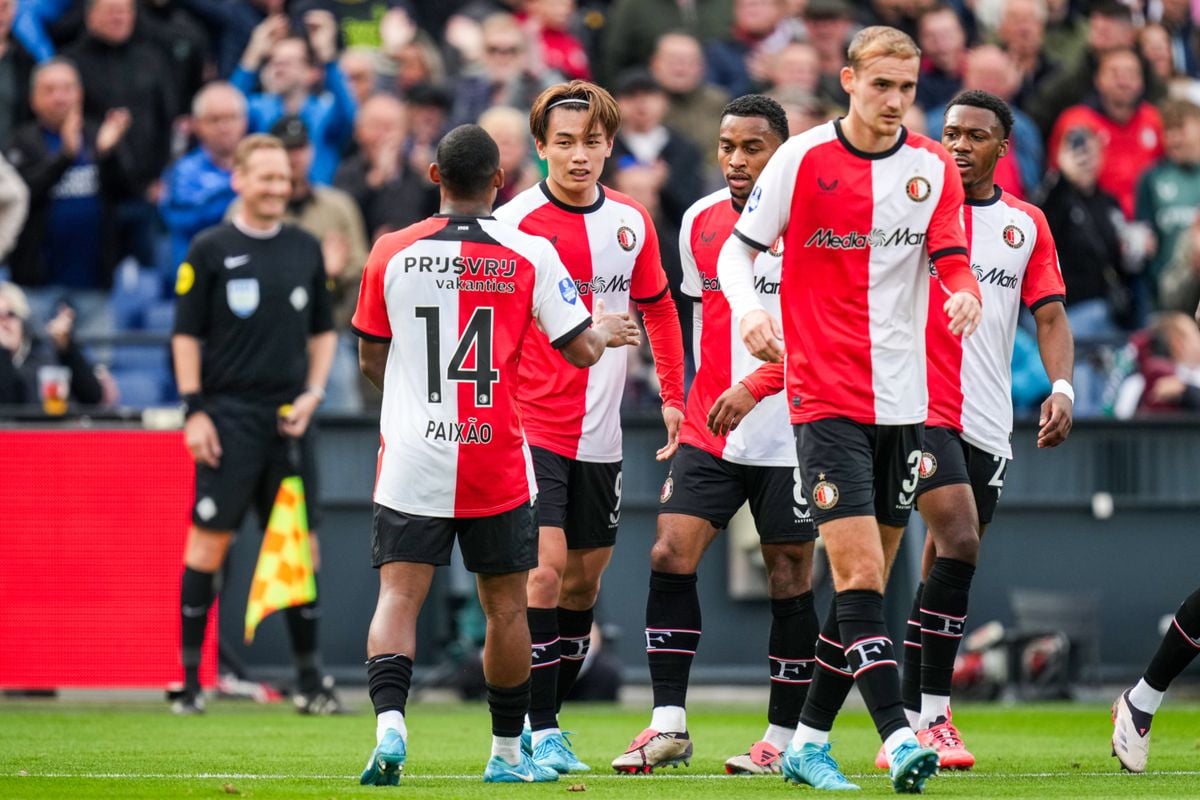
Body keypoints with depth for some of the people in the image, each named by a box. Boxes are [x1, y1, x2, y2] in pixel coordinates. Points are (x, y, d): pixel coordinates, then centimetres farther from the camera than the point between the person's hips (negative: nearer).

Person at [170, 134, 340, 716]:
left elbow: (323, 330, 18)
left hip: (289, 420, 4)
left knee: (300, 544, 4)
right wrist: (194, 410, -8)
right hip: (228, 416, -4)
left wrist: (312, 393, 4)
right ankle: (190, 678, 0)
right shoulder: (210, 251, -1)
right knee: (209, 538, -5)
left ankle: (310, 679, 10)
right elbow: (186, 334, 0)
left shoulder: (306, 249, 11)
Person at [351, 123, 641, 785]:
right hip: (496, 462, 0)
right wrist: (605, 331, 23)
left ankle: (389, 725, -25)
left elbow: (371, 360, 12)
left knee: (397, 597, -3)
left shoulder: (391, 254, 1)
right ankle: (507, 752, 21)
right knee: (506, 606, 12)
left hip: (411, 458, 0)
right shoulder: (529, 254, -4)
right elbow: (580, 350, -1)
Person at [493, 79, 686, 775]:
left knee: (585, 580, 10)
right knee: (545, 572, -15)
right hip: (532, 426, -6)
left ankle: (549, 719, 22)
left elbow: (658, 308, 19)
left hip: (600, 435, 6)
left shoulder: (632, 222, 5)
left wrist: (674, 396, 16)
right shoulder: (514, 222, -11)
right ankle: (538, 734, -11)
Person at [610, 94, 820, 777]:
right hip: (710, 432, 4)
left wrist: (755, 386, -25)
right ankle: (669, 725, -6)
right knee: (672, 553, -9)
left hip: (789, 433, -4)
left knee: (790, 577, 1)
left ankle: (784, 737, 11)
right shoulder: (700, 221, 9)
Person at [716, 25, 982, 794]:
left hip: (903, 401, 4)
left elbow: (952, 260, -3)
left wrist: (966, 292, -26)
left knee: (867, 583, 8)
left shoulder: (933, 167, 4)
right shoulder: (803, 158, -4)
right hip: (828, 398, -4)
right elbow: (738, 248, 2)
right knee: (858, 574, -15)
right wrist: (749, 307, -19)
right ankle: (898, 738, -22)